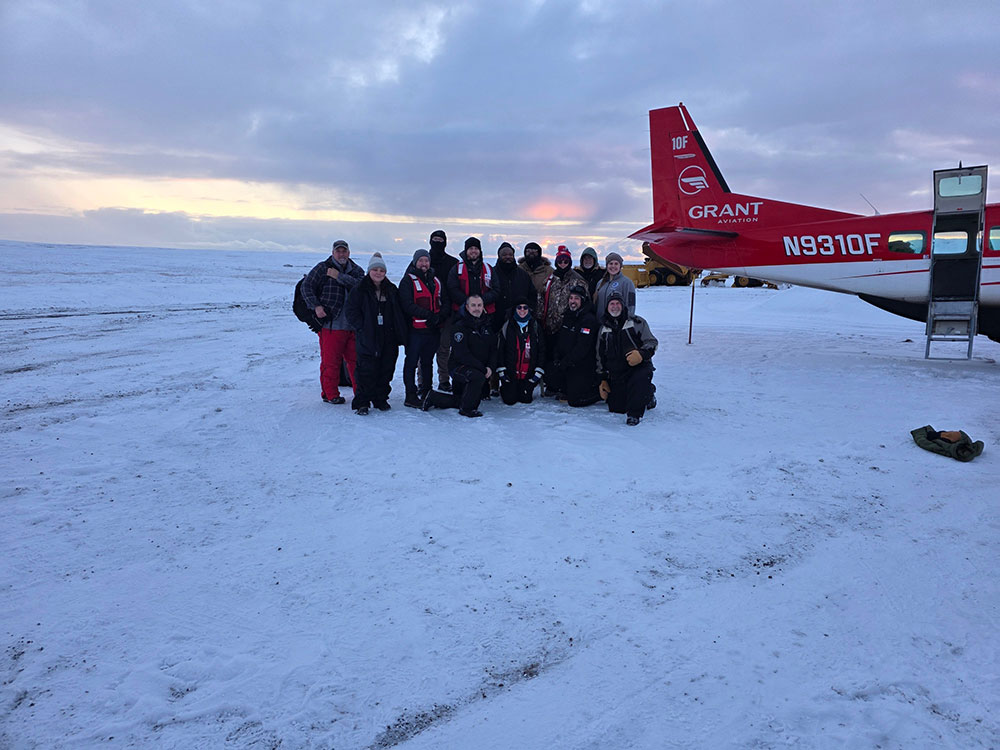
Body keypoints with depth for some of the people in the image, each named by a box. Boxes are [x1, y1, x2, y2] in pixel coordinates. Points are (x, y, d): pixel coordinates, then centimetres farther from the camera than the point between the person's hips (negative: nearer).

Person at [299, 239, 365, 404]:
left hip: (353, 325, 3)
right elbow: (306, 287, 2)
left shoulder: (356, 270, 11)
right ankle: (330, 394, 10)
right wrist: (316, 306, -9)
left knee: (356, 359, 9)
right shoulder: (322, 268, 3)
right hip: (331, 324, -3)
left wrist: (339, 276, -15)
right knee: (330, 361, -1)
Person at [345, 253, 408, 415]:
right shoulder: (360, 289, 0)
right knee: (366, 370, -6)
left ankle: (381, 399, 21)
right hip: (368, 338, -4)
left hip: (388, 338, 4)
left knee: (386, 369, 8)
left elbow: (399, 313, 17)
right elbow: (350, 310, -4)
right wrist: (361, 327, -13)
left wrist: (399, 332, 5)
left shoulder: (392, 290, 13)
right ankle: (362, 403, 2)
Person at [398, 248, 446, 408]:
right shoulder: (408, 281, -3)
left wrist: (440, 316, -7)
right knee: (411, 362, -2)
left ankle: (426, 392, 25)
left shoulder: (436, 281, 16)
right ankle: (411, 396, 2)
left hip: (433, 329, 6)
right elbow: (407, 305, -15)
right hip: (415, 330, -6)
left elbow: (445, 302, 14)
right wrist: (428, 315, -21)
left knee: (428, 362, 15)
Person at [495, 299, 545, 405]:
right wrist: (501, 371, -7)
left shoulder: (535, 327, 5)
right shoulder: (507, 327, 1)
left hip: (528, 373, 1)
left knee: (526, 399, -5)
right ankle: (504, 388, 29)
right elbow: (500, 349, 0)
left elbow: (542, 350, 6)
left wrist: (538, 371, -3)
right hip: (510, 372, -1)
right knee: (510, 400, -6)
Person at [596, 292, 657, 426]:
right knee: (615, 408, -5)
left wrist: (641, 354, -23)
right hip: (616, 373, 4)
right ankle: (645, 397, 21)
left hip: (639, 366, -4)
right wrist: (603, 379, 13)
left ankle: (634, 412, -19)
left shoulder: (637, 322, 2)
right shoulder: (603, 329, 14)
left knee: (639, 379, -40)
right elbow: (600, 356, 20)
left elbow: (651, 342, -1)